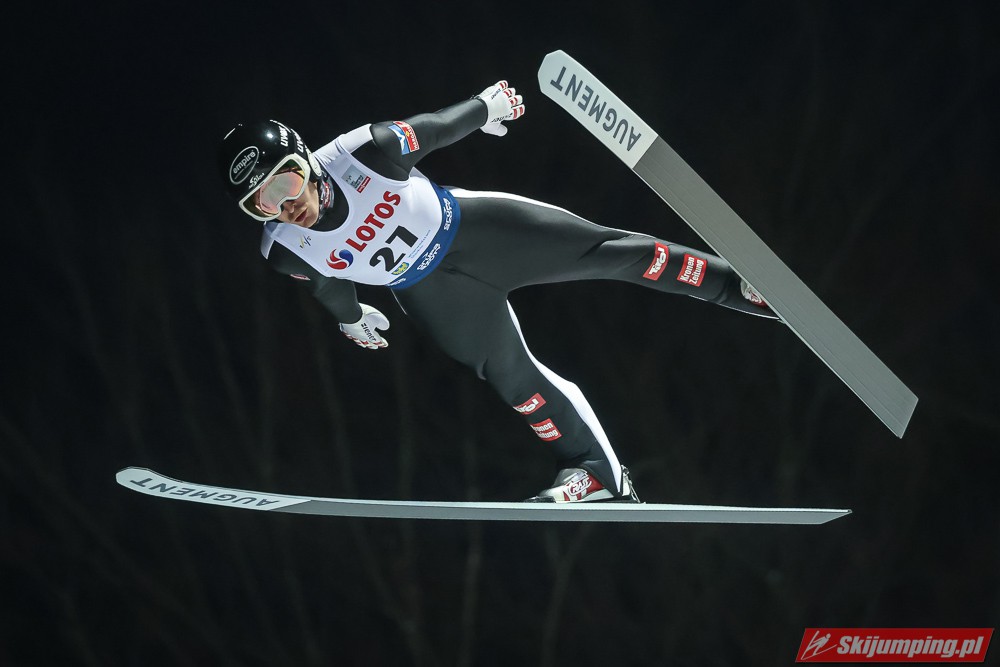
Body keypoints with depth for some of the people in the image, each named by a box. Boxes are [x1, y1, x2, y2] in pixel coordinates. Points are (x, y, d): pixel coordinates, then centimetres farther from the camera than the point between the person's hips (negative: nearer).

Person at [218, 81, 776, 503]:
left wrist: (487, 106, 3)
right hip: (428, 291, 1)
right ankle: (599, 475, 8)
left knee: (609, 250, -3)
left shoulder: (362, 152, -32)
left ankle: (740, 284, 10)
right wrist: (350, 317, 20)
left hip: (469, 225, -1)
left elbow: (434, 130, -14)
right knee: (510, 374, -8)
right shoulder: (286, 251, -23)